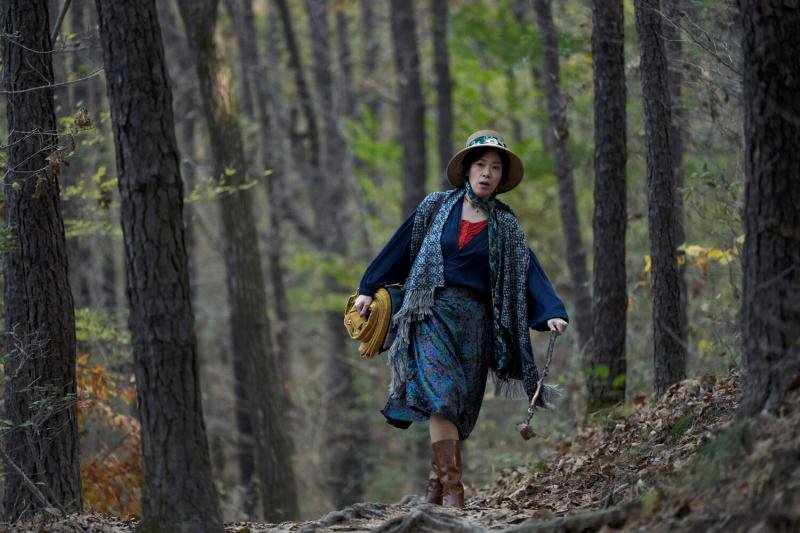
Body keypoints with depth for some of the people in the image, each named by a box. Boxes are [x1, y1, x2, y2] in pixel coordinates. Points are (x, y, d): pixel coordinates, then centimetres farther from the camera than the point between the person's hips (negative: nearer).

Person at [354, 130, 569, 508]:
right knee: (440, 396, -17)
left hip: (474, 320, 2)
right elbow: (399, 248, 11)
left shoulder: (505, 227, 8)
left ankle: (438, 483, 12)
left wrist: (552, 313, -15)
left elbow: (530, 274, -2)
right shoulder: (437, 207, 6)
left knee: (460, 407, 2)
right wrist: (369, 289, 10)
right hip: (432, 312, -2)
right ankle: (451, 488, -24)